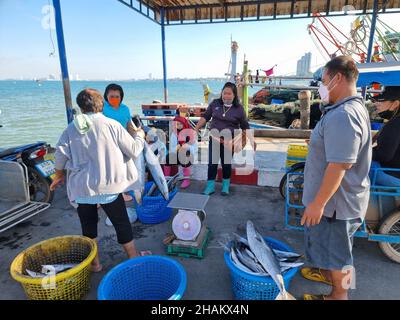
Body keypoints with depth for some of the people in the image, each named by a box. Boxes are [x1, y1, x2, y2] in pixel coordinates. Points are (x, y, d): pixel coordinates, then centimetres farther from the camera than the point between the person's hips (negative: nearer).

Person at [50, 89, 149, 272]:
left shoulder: (71, 128, 0)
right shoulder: (112, 125, -9)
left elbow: (61, 154, 0)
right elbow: (133, 151, -8)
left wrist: (59, 174, 19)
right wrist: (140, 135, 12)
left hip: (82, 188, 3)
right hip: (108, 186, -2)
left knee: (88, 226, 18)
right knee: (121, 222, 12)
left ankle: (94, 262, 32)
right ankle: (133, 257, 27)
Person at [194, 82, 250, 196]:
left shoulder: (239, 108, -5)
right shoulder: (215, 103, -1)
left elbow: (245, 127, 3)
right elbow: (205, 117, 7)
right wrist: (196, 129, 1)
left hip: (229, 142, -1)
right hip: (214, 139, 2)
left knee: (226, 164, 10)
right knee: (212, 163, 4)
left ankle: (226, 186, 31)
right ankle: (210, 186, 17)